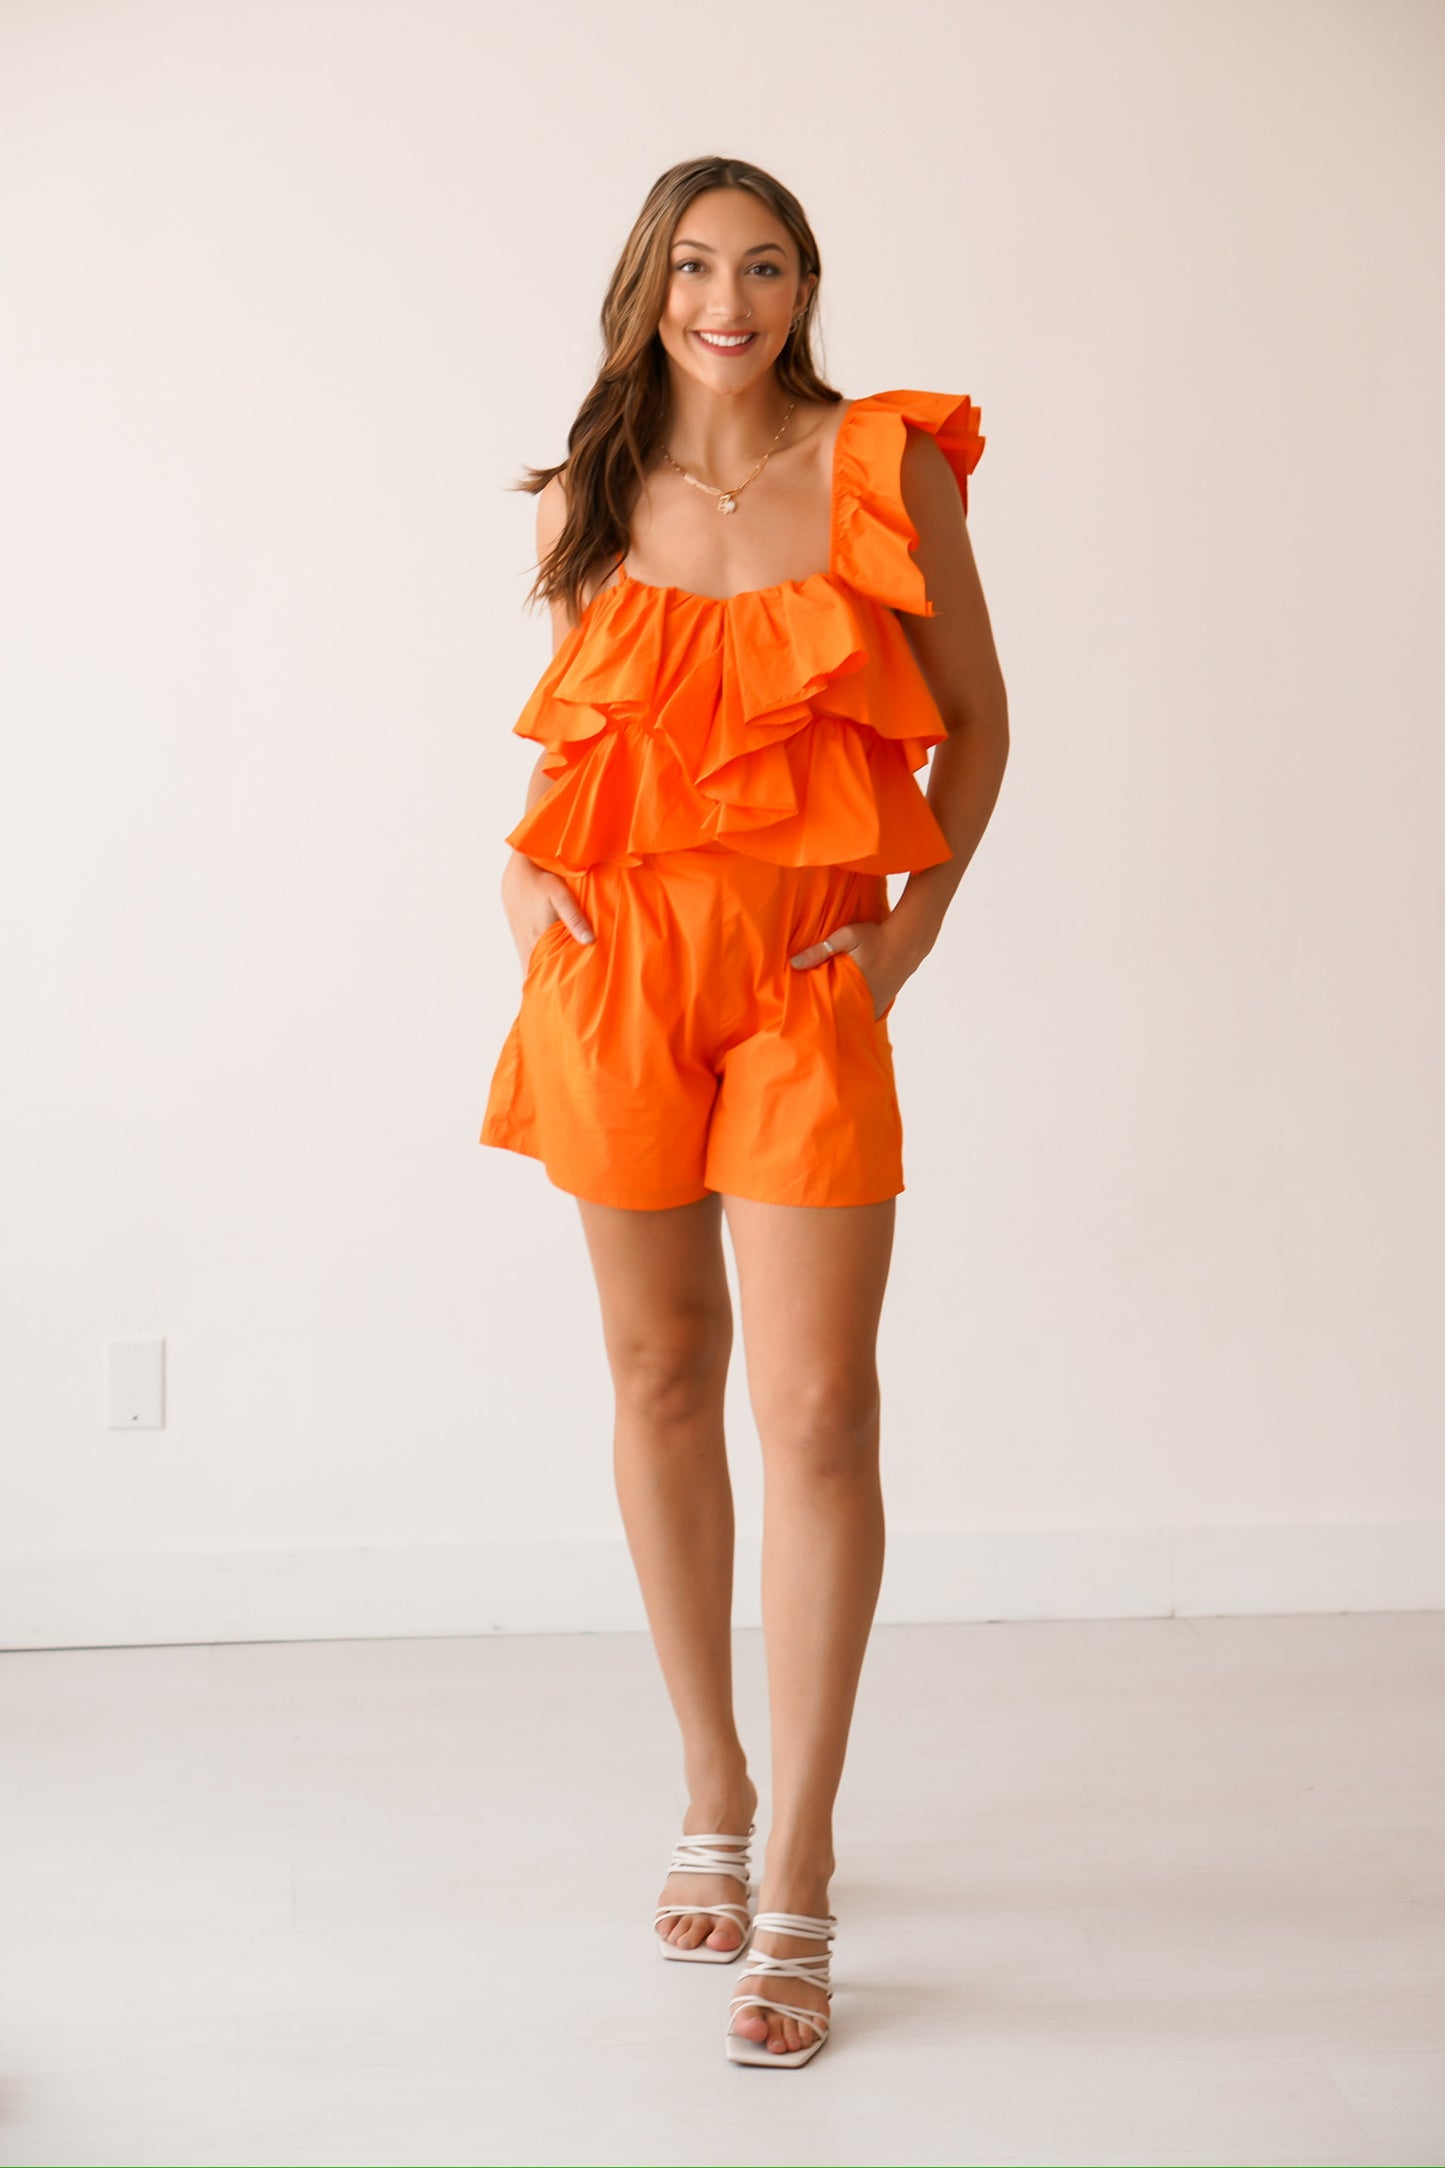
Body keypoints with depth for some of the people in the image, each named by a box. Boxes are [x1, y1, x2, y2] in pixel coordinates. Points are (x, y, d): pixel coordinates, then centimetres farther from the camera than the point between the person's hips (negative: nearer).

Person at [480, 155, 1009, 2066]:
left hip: (809, 978, -2)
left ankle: (797, 1888, 0)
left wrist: (921, 909, -4)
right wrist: (521, 864, 4)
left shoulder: (886, 468, 0)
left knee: (817, 1413, -8)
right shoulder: (588, 504, 7)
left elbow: (974, 716, 7)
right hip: (616, 968, 3)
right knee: (662, 1382, 10)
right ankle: (712, 1795, 26)